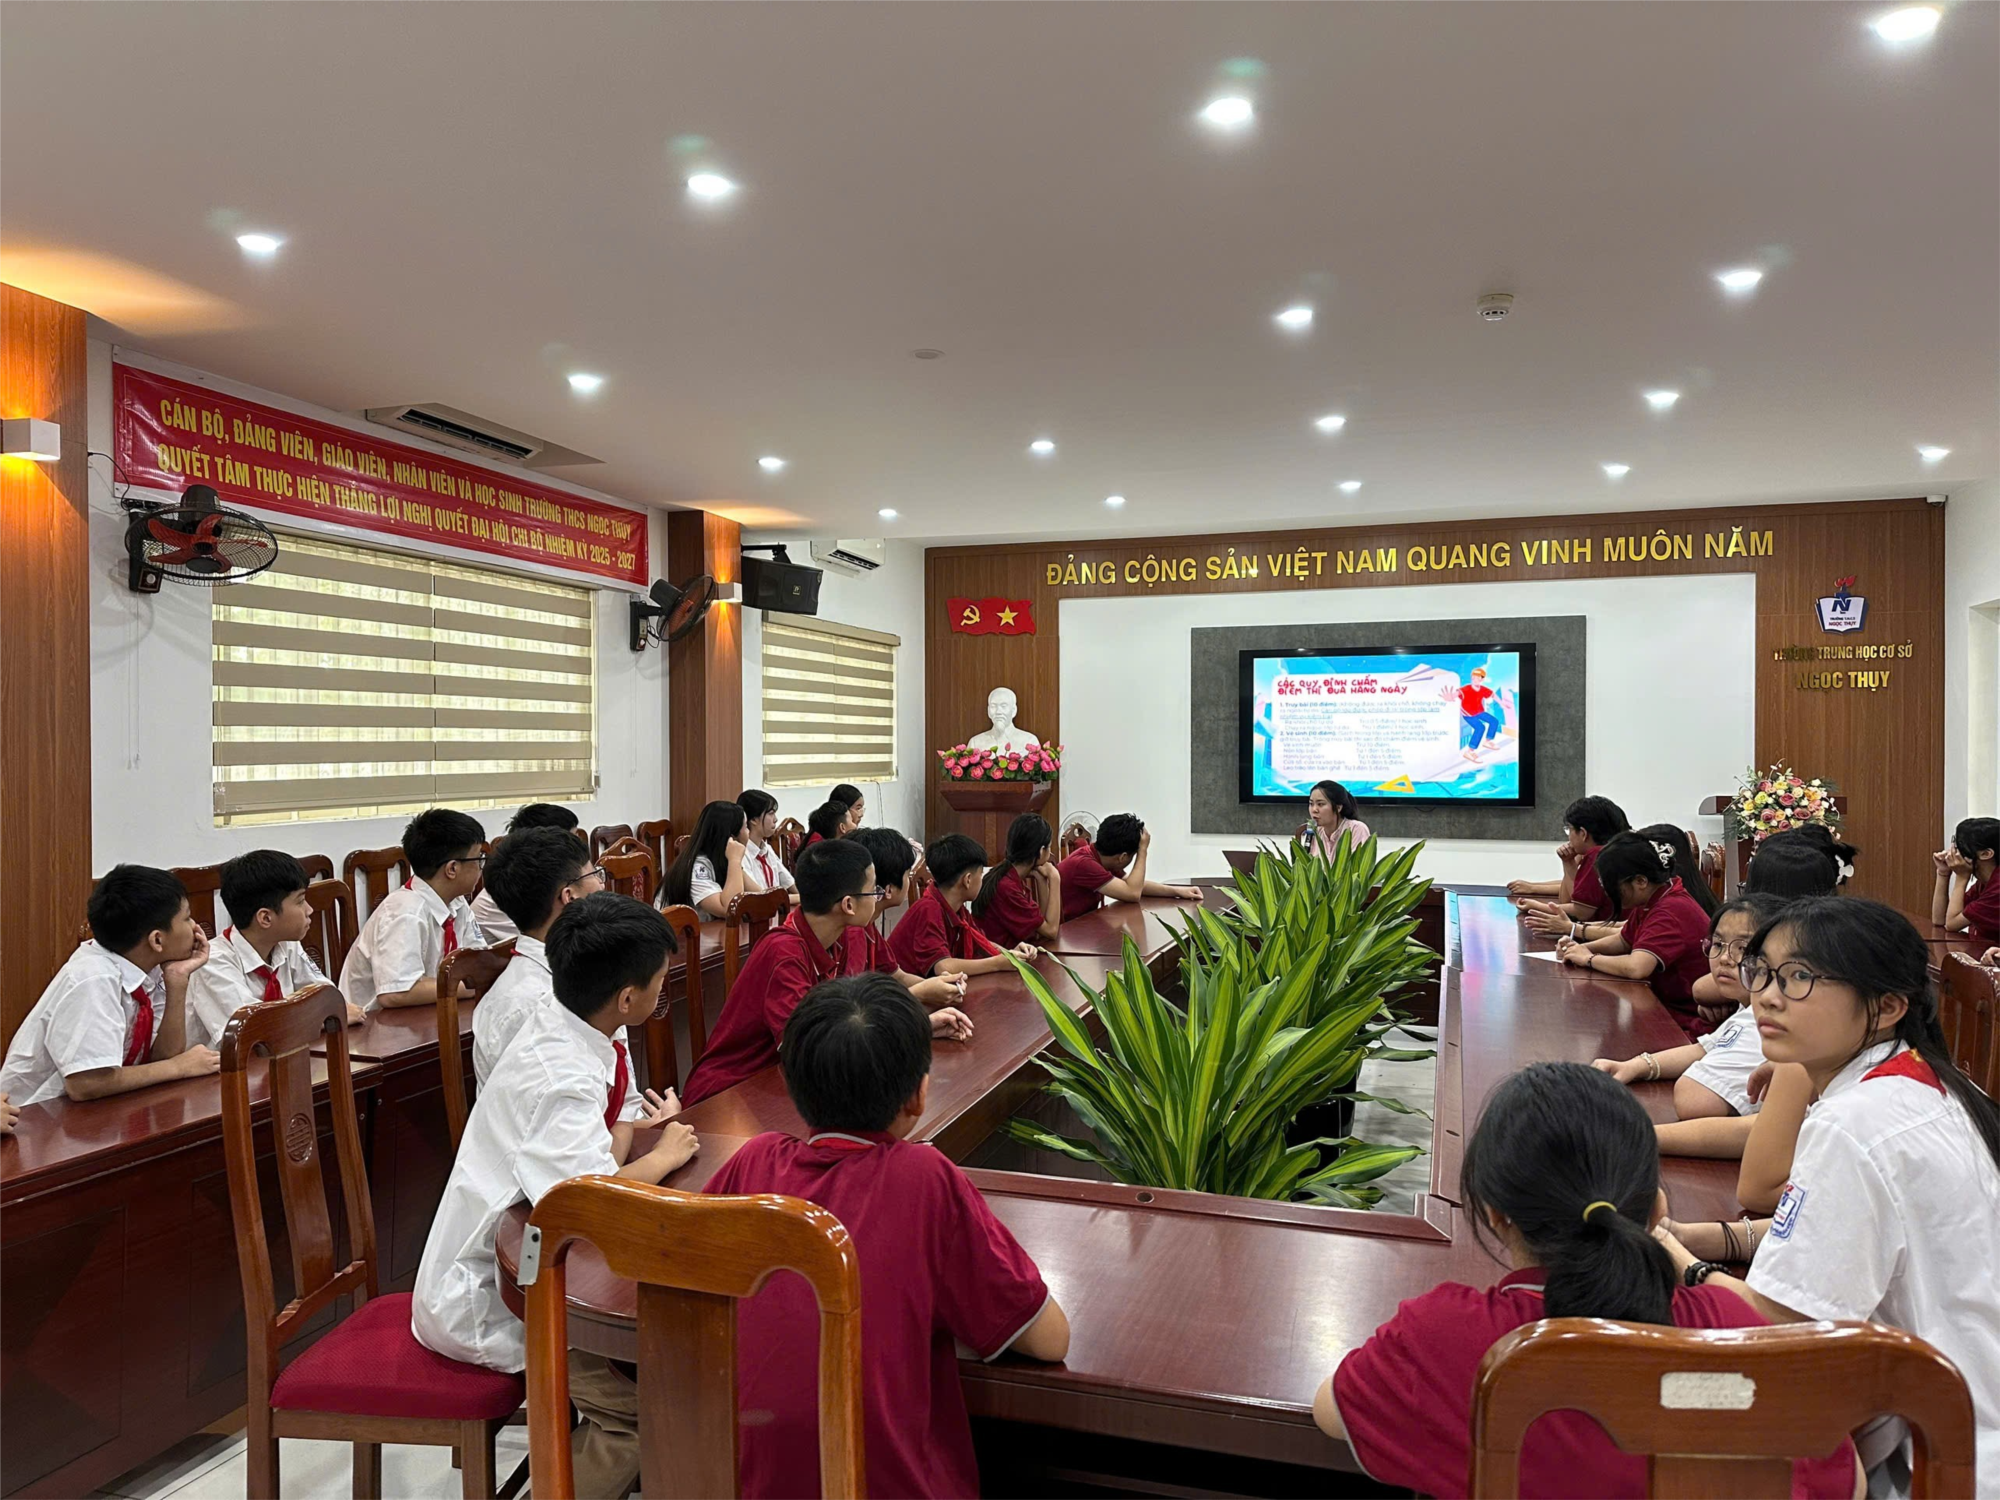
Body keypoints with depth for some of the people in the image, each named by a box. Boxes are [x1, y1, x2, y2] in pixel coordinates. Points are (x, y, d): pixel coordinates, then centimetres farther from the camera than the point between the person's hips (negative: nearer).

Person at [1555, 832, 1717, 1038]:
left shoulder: (1672, 911, -26)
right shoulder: (1650, 902, 4)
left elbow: (1635, 967, -36)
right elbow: (1623, 940, 19)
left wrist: (1589, 959, -18)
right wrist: (1582, 948, 0)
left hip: (1687, 1024, -8)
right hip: (1664, 1006, 8)